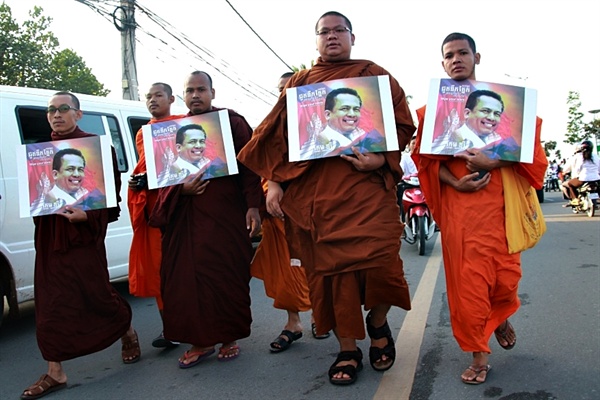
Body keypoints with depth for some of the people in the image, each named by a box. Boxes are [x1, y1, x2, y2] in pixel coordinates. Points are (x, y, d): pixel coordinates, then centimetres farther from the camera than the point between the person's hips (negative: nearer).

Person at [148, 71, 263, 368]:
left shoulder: (232, 122, 2)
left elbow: (248, 165, -4)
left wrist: (252, 206, -11)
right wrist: (181, 188, -9)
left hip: (225, 213, -3)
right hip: (185, 215, 4)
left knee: (227, 274, 2)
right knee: (187, 276, 3)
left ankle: (230, 337, 17)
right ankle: (200, 341, 16)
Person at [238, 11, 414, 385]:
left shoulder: (374, 74, 12)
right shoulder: (300, 83, 17)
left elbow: (403, 123, 5)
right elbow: (278, 134, 13)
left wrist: (381, 159, -13)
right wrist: (275, 184, 3)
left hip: (366, 182, -2)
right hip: (313, 189, 2)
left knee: (378, 260, -14)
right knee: (330, 265, 1)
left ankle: (378, 322, 19)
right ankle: (348, 350, 16)